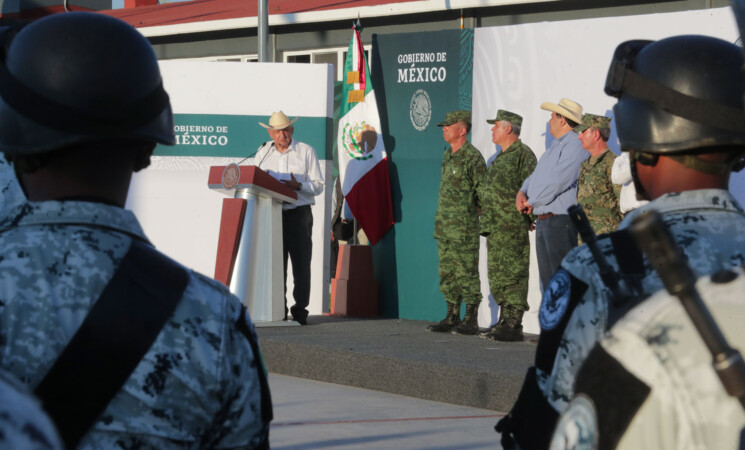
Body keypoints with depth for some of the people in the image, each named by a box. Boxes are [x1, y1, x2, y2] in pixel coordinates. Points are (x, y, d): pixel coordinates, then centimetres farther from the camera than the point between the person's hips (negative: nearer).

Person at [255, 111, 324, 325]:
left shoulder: (306, 151, 4)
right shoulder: (263, 153, 13)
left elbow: (318, 185, 0)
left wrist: (298, 185, -17)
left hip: (299, 213, -2)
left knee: (301, 263, -5)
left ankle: (300, 311, -3)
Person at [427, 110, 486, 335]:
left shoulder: (473, 157, -12)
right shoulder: (447, 155, 14)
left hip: (465, 225, -9)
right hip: (444, 224, 9)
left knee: (467, 273, -5)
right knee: (447, 272, 10)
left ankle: (471, 320, -2)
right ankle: (452, 317, 15)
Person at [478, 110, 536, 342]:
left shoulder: (523, 154, -9)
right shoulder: (501, 158, 22)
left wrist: (528, 215, -17)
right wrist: (486, 221, 23)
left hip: (513, 227, -10)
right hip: (494, 227, 10)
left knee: (513, 274, -9)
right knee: (498, 276, 11)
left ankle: (514, 326, -10)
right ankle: (504, 321, 16)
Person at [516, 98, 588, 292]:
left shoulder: (575, 146, -12)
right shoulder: (554, 147, 22)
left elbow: (558, 181, -20)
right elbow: (536, 175, 26)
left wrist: (532, 202, -9)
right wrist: (522, 192, 4)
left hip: (561, 220, -10)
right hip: (543, 223, 10)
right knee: (548, 281, 12)